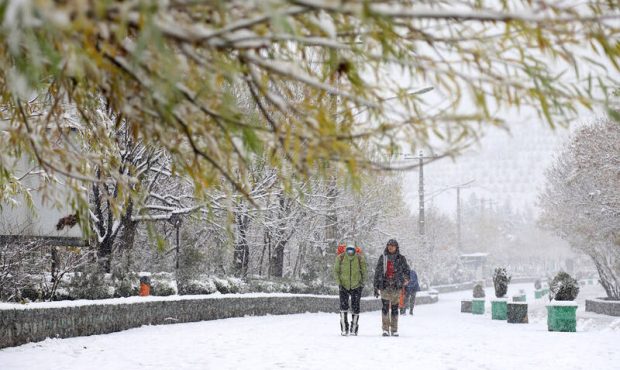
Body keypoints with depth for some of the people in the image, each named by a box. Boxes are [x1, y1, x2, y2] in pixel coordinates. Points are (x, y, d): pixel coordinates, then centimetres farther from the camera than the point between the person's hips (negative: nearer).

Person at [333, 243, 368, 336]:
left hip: (356, 286, 0)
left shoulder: (360, 258, -9)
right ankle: (344, 329, -6)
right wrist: (339, 283, -7)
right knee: (343, 306, -12)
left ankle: (354, 329, 14)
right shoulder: (340, 258, -9)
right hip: (344, 286, 0)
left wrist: (362, 281, -5)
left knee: (355, 308, 1)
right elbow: (336, 271, 2)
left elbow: (365, 271, 4)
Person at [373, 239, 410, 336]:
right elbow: (377, 273, 10)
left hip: (396, 287, 0)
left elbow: (406, 270, 9)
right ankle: (385, 329, -4)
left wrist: (406, 278, -13)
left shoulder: (401, 258, 7)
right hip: (385, 286, 0)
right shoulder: (382, 258, 8)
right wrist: (376, 287, 7)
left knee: (395, 308, 2)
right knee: (385, 308, -8)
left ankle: (394, 330, 9)